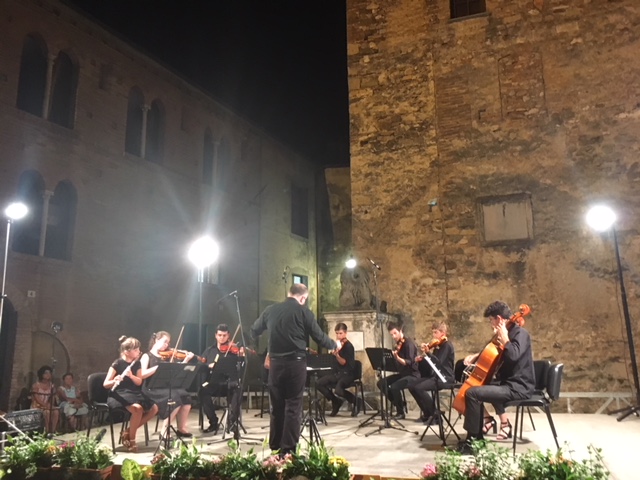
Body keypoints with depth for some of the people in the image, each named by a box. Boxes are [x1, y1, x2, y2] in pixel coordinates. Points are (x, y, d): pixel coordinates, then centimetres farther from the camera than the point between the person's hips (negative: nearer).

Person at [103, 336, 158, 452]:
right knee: (137, 409, -34)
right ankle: (131, 439, -12)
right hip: (119, 395, -7)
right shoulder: (117, 363, -11)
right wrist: (114, 381, -36)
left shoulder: (137, 363, 7)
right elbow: (105, 384, -14)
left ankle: (128, 432, -1)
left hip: (134, 394, 7)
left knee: (154, 408, -12)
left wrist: (131, 376, -21)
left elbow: (139, 382, -1)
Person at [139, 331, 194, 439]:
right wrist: (159, 367, -22)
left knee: (186, 396, -19)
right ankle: (164, 431, -17)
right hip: (152, 389, -6)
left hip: (166, 387, 6)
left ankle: (181, 428, -6)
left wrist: (186, 360, 0)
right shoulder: (147, 356, 1)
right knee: (174, 398, -30)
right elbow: (142, 375, -16)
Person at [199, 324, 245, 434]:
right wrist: (209, 366, -13)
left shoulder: (233, 349, 8)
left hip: (229, 382, -2)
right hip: (214, 383, 2)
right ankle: (213, 422, -10)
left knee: (237, 387, -35)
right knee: (202, 390, -29)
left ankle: (232, 420, -19)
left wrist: (241, 356, -24)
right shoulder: (209, 351, 17)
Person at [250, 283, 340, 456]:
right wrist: (334, 345, 17)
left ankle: (275, 448, 21)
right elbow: (319, 337, -2)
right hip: (295, 363, -4)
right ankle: (288, 450, 3)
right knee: (293, 407, 3)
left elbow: (254, 332, 17)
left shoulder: (270, 310, 6)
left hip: (275, 362, 4)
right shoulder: (303, 311, -6)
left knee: (276, 406, 14)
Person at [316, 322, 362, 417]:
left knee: (338, 390, -34)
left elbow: (343, 362, -14)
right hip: (337, 372, 7)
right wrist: (334, 353, -4)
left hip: (348, 374, -7)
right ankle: (336, 402, 5)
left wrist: (337, 354, -30)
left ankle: (355, 401, -2)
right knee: (319, 383, -12)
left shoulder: (349, 346, -10)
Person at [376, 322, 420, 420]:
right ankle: (399, 404, 7)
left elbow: (409, 362, -28)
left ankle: (401, 412, -9)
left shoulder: (409, 343, -17)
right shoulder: (398, 345, 9)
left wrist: (397, 358, -44)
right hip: (402, 373, 9)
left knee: (394, 386, -31)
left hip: (413, 375, -9)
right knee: (381, 383, -4)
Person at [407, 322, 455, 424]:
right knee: (412, 386, -1)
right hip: (435, 375, 9)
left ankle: (435, 414, -11)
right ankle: (427, 412, 12)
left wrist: (428, 353, -26)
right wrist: (422, 359, 1)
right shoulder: (437, 345, 15)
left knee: (419, 388, -26)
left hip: (444, 377, -9)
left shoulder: (447, 345, -11)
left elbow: (438, 362, -23)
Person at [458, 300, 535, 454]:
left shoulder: (520, 333, -14)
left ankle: (471, 439, -11)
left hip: (517, 387, -10)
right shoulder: (507, 333, 13)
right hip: (507, 382, 10)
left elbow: (513, 355, -35)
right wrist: (476, 356, 11)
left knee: (472, 393, -22)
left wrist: (504, 338, -20)